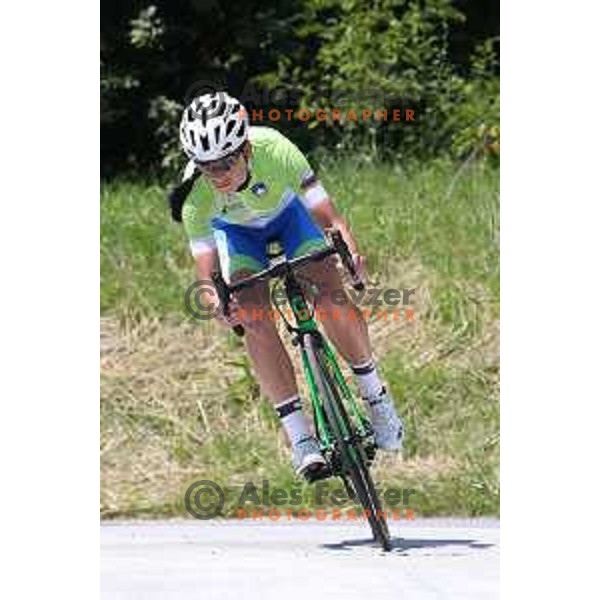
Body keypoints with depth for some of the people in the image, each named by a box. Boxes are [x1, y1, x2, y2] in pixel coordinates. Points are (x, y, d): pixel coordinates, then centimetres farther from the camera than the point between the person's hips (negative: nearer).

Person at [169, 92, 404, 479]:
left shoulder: (274, 150, -39)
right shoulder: (195, 192, -35)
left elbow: (328, 217, -41)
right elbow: (206, 270, -35)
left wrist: (350, 251, -60)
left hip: (286, 211, -1)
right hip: (236, 229, 1)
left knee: (330, 296, -20)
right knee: (254, 317, -20)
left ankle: (375, 393, 2)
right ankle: (299, 435, -16)